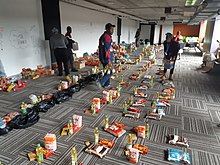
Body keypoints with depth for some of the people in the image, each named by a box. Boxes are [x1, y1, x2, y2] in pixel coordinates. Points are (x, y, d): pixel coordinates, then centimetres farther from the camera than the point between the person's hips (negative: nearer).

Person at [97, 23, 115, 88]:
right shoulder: (107, 36, -17)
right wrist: (109, 60, -23)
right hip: (107, 58, -10)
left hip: (102, 57, 10)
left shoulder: (103, 36, 15)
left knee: (107, 71, 18)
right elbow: (107, 49, -22)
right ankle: (101, 82, -8)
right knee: (109, 72, -3)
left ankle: (106, 84, 26)